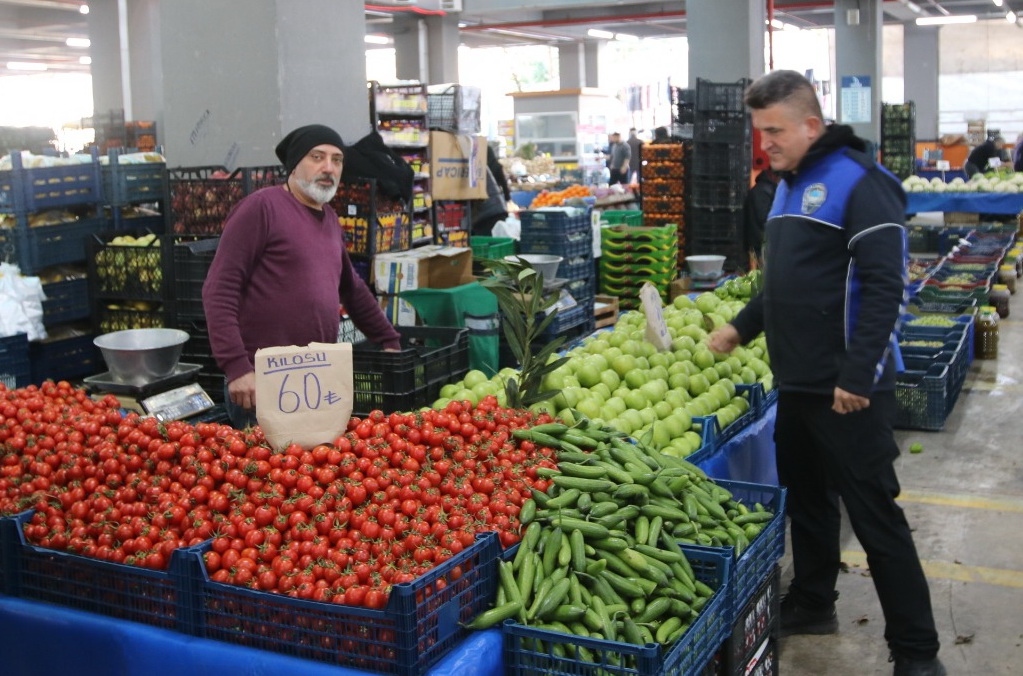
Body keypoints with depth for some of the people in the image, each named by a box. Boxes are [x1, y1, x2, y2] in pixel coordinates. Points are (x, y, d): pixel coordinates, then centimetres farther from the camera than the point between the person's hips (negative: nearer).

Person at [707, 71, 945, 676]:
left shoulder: (858, 182, -14)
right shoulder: (790, 186, 14)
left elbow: (886, 286, -20)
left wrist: (858, 376, -24)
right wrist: (742, 327, 18)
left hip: (847, 392, -9)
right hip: (797, 383, 9)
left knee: (875, 517, -3)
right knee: (807, 499, 20)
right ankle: (812, 605, 37)